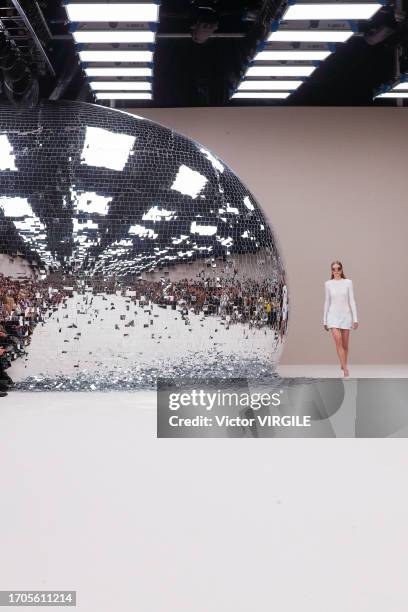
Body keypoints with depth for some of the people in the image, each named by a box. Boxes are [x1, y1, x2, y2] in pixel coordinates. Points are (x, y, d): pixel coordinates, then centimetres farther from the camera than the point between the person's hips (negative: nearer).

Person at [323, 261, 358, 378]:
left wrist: (355, 319, -5)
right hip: (333, 315, 0)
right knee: (338, 341, -16)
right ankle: (345, 369, -16)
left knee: (345, 344, 7)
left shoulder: (348, 282, 1)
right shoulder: (328, 284, 4)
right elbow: (327, 302, 8)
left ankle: (343, 365, 26)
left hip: (345, 315, 1)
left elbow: (352, 301, 0)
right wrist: (325, 320, 8)